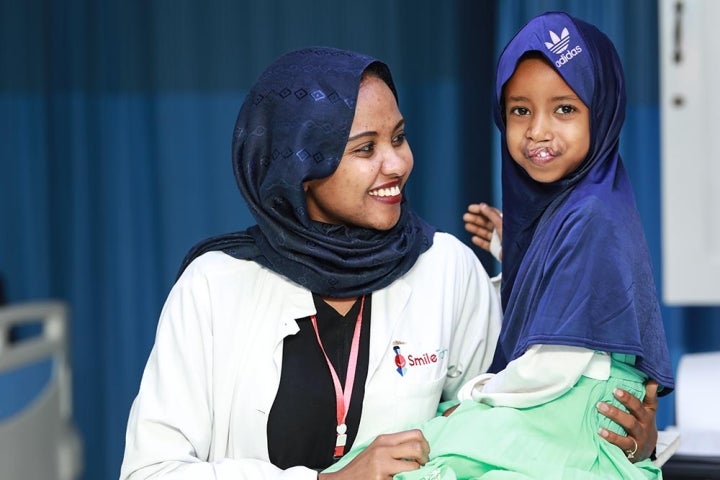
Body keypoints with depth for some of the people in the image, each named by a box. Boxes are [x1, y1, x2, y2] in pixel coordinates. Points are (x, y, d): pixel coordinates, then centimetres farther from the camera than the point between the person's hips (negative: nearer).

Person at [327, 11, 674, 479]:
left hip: (571, 438, -8)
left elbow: (554, 368, -18)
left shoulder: (591, 219, -17)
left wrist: (477, 392, -2)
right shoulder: (555, 206, 10)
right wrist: (511, 249, 14)